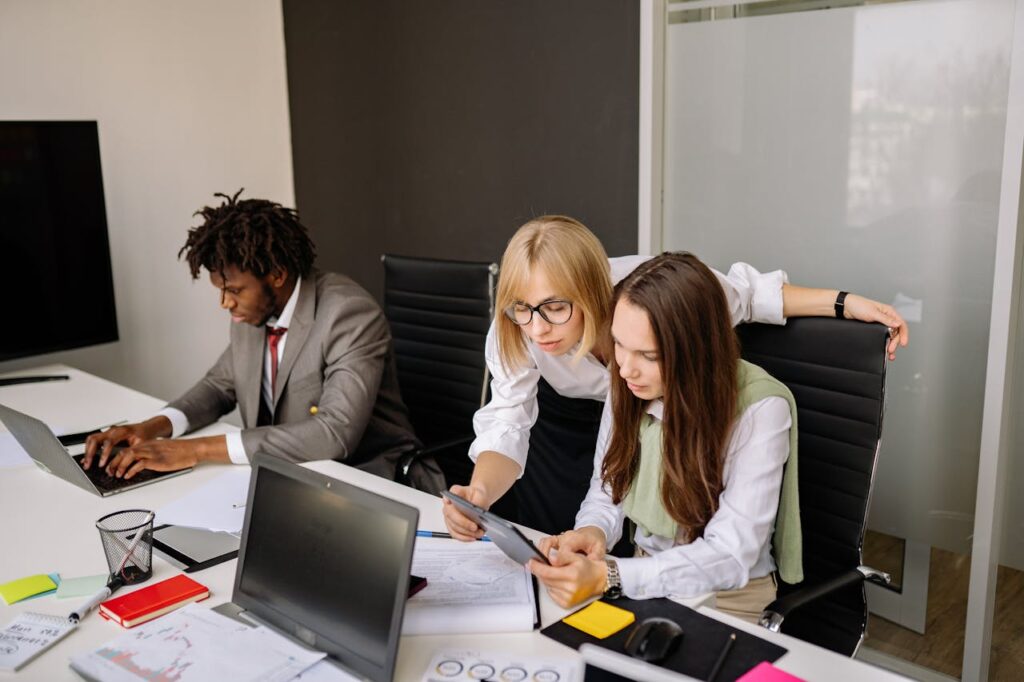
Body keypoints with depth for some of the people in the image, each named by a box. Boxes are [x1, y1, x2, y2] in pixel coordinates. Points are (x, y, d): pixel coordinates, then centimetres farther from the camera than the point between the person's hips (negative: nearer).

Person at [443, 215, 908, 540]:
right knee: (550, 542, -3)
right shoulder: (512, 333, -35)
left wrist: (845, 304, -28)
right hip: (569, 415, 1)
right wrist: (480, 494, -56)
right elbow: (507, 426, -36)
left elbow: (742, 292, -24)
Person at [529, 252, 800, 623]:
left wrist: (607, 577, -38)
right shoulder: (630, 386, -7)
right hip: (643, 577, 5)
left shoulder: (760, 410, -23)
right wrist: (593, 532, -20)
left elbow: (730, 556, -25)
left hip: (727, 597, -5)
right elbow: (606, 492, 4)